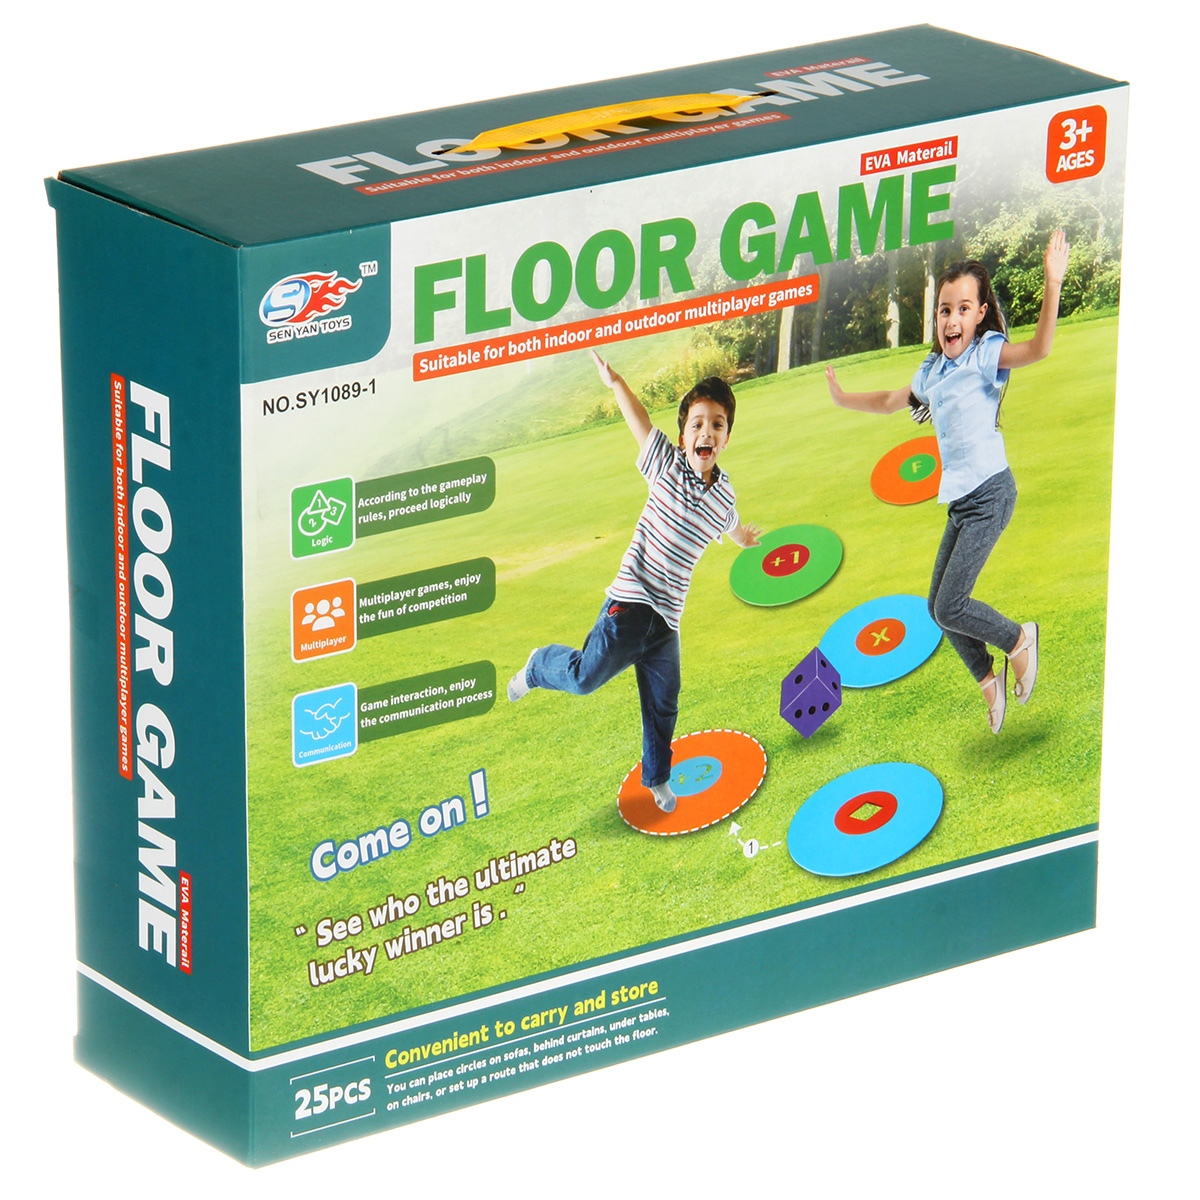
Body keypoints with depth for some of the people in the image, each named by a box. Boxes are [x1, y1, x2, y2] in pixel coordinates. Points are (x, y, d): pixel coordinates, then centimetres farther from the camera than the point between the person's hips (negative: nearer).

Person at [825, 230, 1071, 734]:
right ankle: (988, 680, 24)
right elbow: (892, 401, 35)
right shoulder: (932, 370, 14)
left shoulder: (986, 354, -8)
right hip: (960, 500, 8)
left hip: (989, 493, -8)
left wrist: (1052, 286, -40)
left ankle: (1018, 640, 11)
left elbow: (1038, 348, -29)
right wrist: (845, 399, 41)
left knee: (951, 606, -12)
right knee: (939, 607, 8)